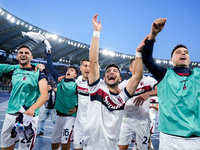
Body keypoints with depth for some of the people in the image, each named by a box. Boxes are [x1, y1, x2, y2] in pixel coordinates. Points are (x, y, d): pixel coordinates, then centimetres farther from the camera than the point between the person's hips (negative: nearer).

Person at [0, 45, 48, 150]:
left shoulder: (38, 73, -5)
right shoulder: (13, 71, 7)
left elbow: (44, 95, -15)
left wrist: (32, 108, -30)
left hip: (29, 116, -4)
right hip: (10, 114, 4)